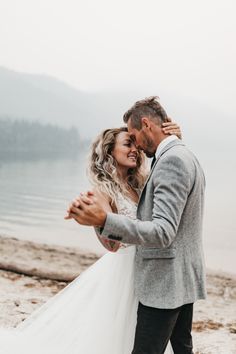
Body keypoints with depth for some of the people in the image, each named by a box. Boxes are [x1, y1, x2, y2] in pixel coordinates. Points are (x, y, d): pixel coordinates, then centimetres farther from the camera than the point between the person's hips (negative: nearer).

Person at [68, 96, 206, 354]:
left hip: (165, 282, -11)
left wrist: (104, 220, -39)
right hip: (184, 277, 11)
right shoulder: (186, 156, 14)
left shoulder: (172, 160, -20)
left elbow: (163, 232, -28)